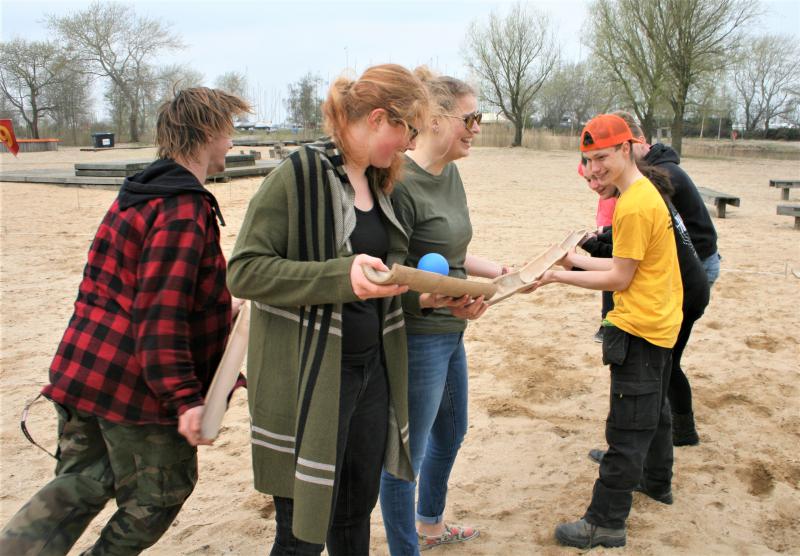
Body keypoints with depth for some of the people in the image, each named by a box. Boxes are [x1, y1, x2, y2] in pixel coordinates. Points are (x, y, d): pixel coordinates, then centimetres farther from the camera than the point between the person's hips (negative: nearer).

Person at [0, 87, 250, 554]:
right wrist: (184, 398, -23)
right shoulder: (185, 209, -18)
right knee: (158, 495, 13)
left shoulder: (138, 195, 12)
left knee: (79, 486, 19)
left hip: (83, 371, 9)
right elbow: (160, 313, -24)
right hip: (138, 387, -9)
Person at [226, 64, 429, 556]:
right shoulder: (300, 175, -14)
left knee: (357, 511, 20)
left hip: (372, 369, 7)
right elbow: (244, 271, -18)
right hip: (310, 379, -7)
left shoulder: (378, 182, 9)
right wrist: (340, 276, -28)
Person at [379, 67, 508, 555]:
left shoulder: (450, 174, 5)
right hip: (416, 338, -10)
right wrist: (439, 300, -36)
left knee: (451, 432, 27)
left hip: (450, 333, 10)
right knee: (406, 455, 6)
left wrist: (506, 274, 17)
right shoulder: (401, 183, -23)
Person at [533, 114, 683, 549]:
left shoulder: (633, 206, -22)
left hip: (639, 330, -11)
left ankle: (606, 523, 3)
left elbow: (620, 278, -18)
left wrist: (560, 277, -13)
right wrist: (576, 260, 8)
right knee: (653, 410, 26)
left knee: (627, 431, -5)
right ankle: (657, 482, 45)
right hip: (659, 323, 11)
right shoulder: (646, 192, 9)